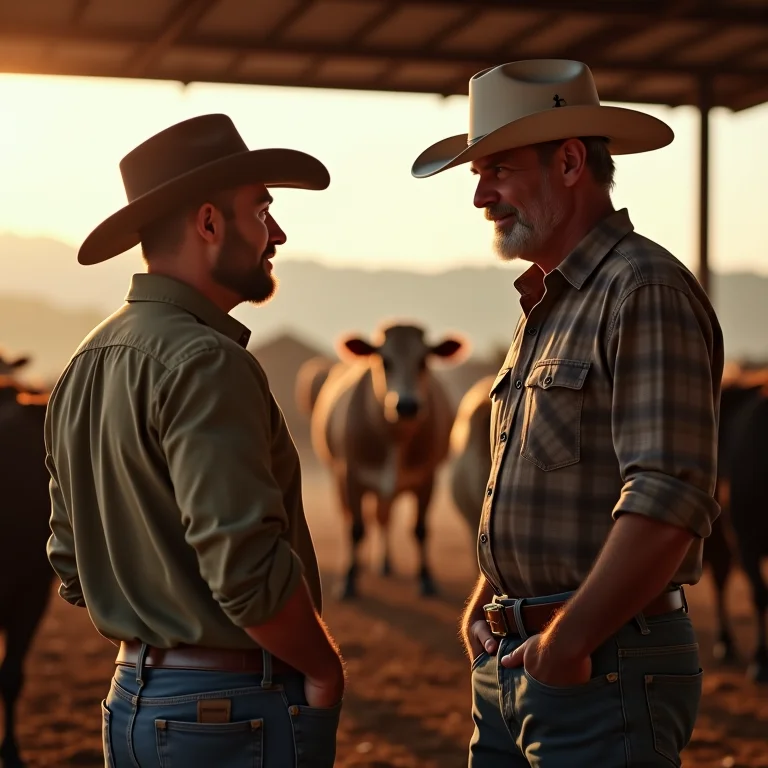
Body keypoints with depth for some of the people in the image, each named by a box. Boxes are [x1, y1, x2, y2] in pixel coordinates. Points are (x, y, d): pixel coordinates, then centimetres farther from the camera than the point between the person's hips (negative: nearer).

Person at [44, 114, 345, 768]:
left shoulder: (86, 366, 10)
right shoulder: (205, 364, -18)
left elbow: (73, 566, 15)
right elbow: (245, 564, -25)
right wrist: (324, 667, -10)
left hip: (132, 706, 9)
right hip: (238, 715, -9)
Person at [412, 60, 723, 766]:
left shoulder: (645, 291, -14)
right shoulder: (545, 300, 16)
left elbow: (669, 502, -23)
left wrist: (567, 642, -19)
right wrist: (485, 601, 9)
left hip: (605, 673, -9)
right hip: (510, 665, 9)